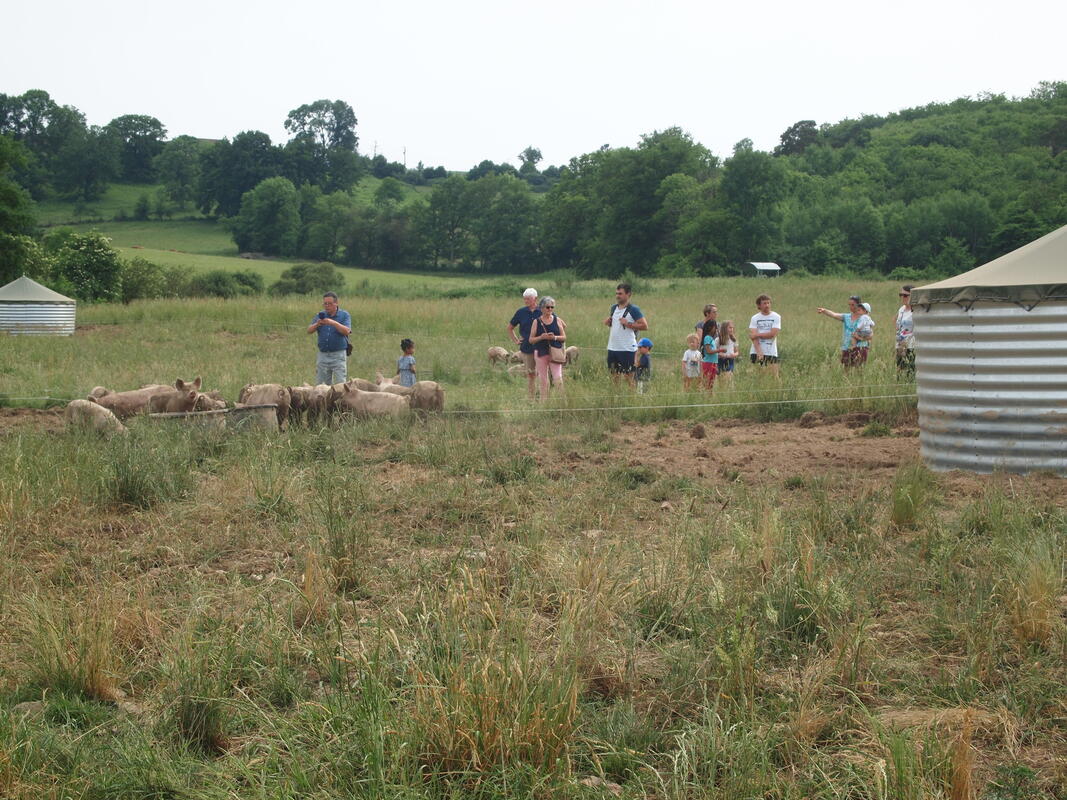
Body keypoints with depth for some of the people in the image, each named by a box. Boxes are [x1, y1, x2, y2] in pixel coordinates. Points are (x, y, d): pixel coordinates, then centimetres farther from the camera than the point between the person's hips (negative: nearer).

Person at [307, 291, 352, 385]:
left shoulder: (344, 315, 1)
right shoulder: (321, 315, 11)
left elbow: (346, 331, -14)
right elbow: (309, 330, 3)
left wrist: (334, 323, -27)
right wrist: (317, 324, -18)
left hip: (338, 354, -4)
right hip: (323, 355, 4)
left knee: (340, 384, -7)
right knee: (320, 385, 6)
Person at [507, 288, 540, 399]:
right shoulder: (521, 312, 5)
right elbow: (510, 328, 18)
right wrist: (516, 340, 7)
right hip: (526, 348, 2)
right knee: (530, 374, 7)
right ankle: (531, 399, 14)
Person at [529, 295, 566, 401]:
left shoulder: (557, 320, 5)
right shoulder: (536, 321, 2)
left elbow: (564, 337, 7)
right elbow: (531, 340, 2)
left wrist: (555, 337, -12)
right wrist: (541, 337, -15)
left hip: (555, 352, 0)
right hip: (541, 352, 0)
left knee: (558, 379, -9)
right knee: (543, 380, 5)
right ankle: (544, 401, 13)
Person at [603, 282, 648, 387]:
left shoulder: (633, 310, -9)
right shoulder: (614, 308, 11)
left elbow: (645, 326, -14)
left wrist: (628, 324, -20)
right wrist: (608, 322, 6)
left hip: (627, 349, -7)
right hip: (612, 347, 7)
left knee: (628, 375, -2)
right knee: (614, 375, 13)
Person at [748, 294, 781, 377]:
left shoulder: (776, 317, 3)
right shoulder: (754, 318, 5)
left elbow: (773, 334, -9)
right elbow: (753, 336, -5)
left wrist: (758, 334, -7)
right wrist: (759, 351, -18)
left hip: (771, 353, -1)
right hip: (756, 352, 1)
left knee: (774, 376, -7)